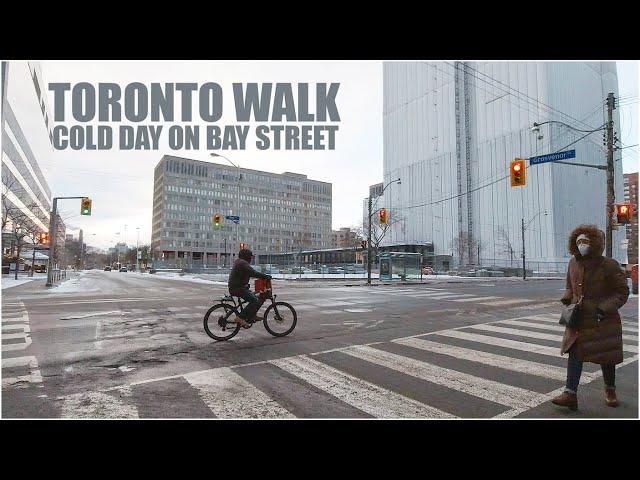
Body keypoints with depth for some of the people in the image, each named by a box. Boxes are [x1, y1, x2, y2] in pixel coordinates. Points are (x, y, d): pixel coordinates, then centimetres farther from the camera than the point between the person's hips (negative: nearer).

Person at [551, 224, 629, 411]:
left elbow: (622, 292, -7)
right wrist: (567, 301, -1)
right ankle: (570, 394, -3)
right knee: (574, 353, -4)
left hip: (603, 321, -3)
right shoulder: (573, 263, 2)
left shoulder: (609, 266, -12)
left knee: (606, 356, 12)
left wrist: (605, 309, -18)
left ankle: (610, 391, 37)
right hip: (578, 319, 4)